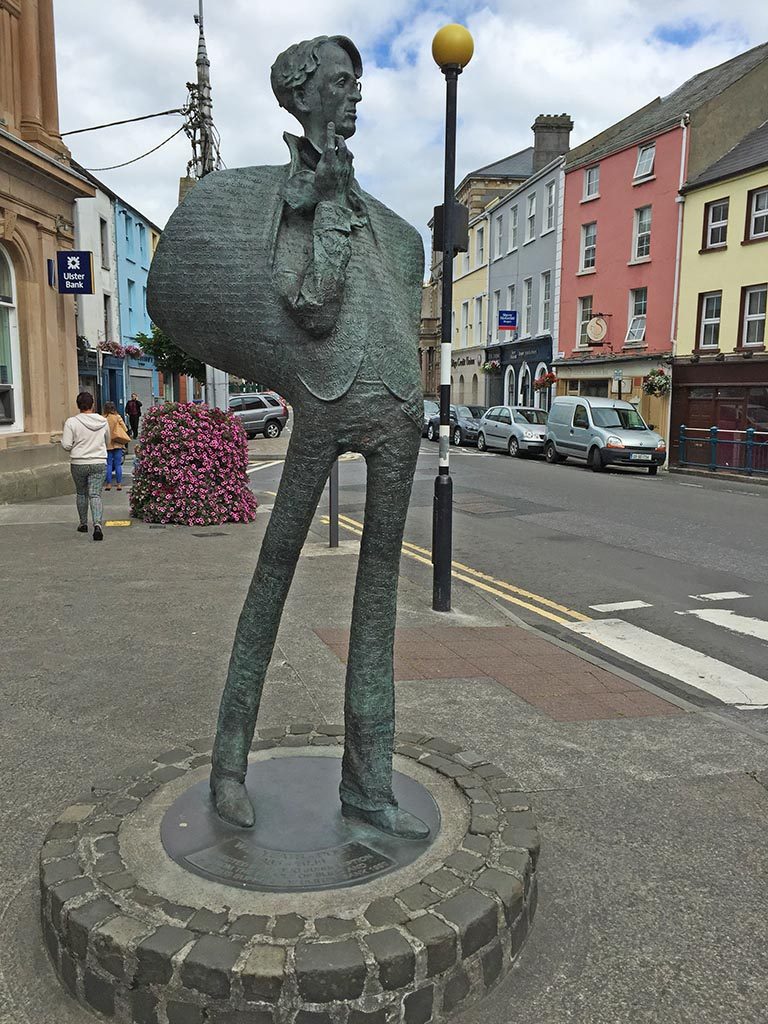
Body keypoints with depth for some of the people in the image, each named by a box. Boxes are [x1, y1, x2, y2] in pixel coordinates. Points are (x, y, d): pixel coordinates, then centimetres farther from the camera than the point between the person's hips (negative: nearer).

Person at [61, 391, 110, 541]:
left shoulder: (72, 422, -9)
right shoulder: (103, 421, 0)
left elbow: (66, 446, -11)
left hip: (78, 463, -1)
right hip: (99, 463, 1)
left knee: (81, 494, 18)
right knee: (95, 495, -3)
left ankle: (83, 524, 28)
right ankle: (98, 524, -22)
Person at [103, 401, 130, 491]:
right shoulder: (118, 417, -4)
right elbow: (125, 429, -1)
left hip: (107, 444, 0)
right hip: (117, 443, 0)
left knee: (108, 465, 7)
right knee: (118, 465, 5)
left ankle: (109, 484, 6)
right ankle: (119, 484, 5)